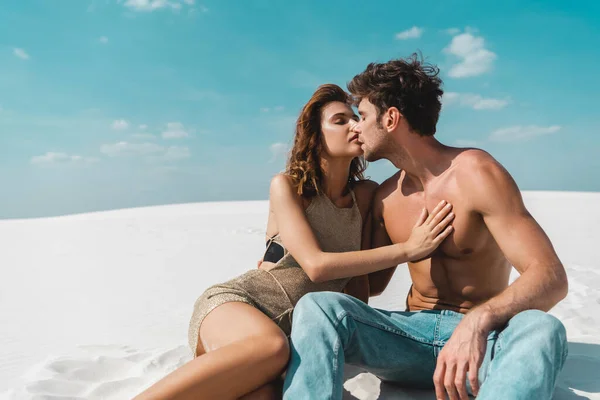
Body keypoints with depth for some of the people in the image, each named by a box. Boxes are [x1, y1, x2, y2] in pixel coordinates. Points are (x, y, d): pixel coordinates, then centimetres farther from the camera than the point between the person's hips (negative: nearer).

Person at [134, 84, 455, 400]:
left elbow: (358, 273, 12)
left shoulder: (365, 195, 7)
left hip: (294, 330, 3)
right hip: (233, 302, -2)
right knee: (270, 346, -40)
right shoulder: (287, 186, -4)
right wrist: (408, 249, -17)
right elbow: (316, 265, -17)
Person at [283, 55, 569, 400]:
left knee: (540, 330, -37)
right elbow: (373, 282, 17)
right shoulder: (385, 197, 5)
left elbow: (551, 276, -20)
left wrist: (477, 321, -38)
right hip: (415, 334, 4)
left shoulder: (475, 173, -12)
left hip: (484, 340, -3)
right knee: (316, 306, -21)